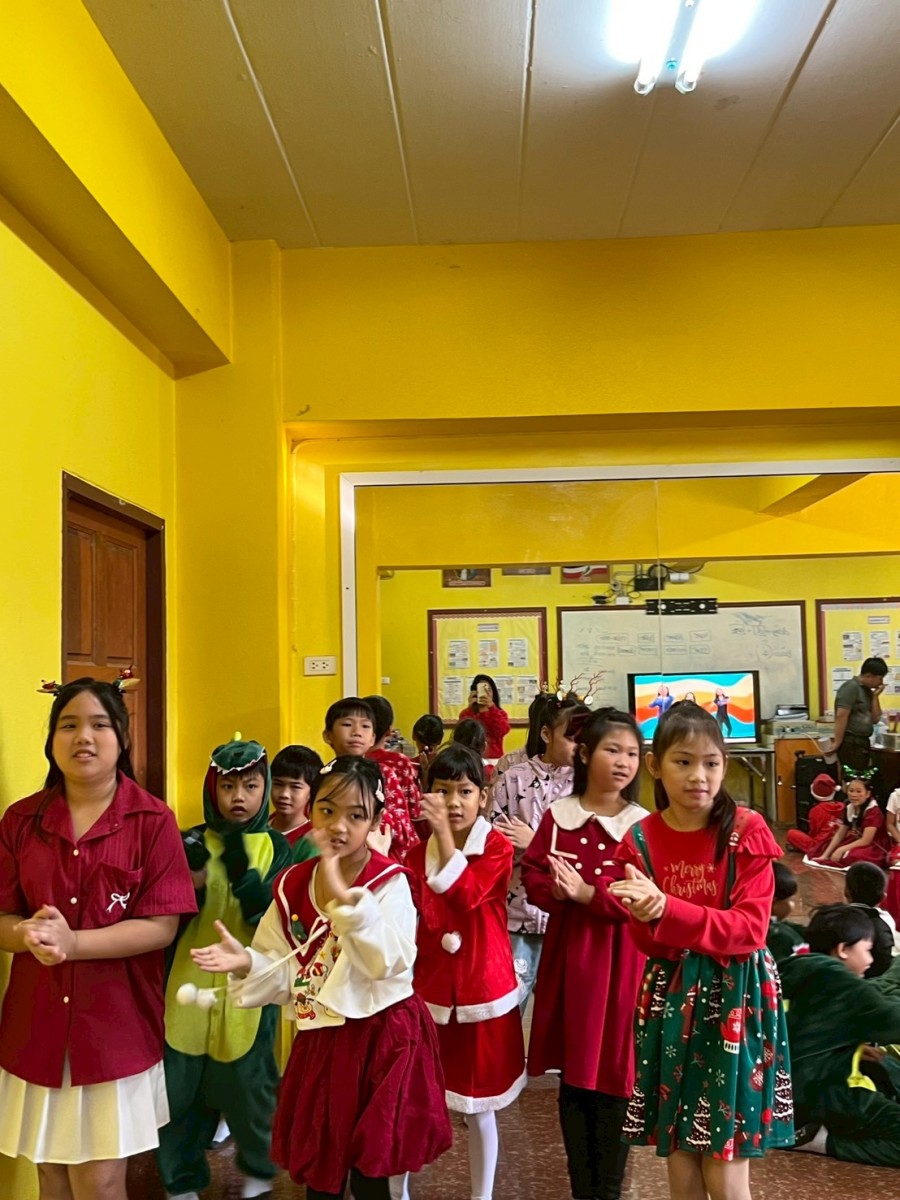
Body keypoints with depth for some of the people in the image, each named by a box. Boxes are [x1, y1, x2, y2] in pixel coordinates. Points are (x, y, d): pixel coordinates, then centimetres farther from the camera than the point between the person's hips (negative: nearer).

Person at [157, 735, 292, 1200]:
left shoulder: (275, 847, -3)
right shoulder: (192, 842, 0)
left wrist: (243, 872, -23)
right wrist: (189, 885, -20)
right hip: (189, 987, 1)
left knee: (247, 1086, 11)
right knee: (180, 1087, 9)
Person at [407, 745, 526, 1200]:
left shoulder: (498, 847, -7)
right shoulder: (417, 854, 2)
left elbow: (468, 896, -24)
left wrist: (445, 835, -28)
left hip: (482, 990, -2)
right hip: (429, 990, 2)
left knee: (479, 1105, 10)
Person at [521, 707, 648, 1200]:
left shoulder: (643, 825, -4)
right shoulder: (558, 816, 1)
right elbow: (533, 877, 0)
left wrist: (590, 894, -22)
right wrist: (560, 891, -20)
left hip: (621, 961, -2)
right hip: (568, 955, 2)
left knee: (615, 1079, 5)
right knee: (572, 1079, 11)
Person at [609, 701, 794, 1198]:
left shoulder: (747, 831, -10)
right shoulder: (641, 839, -2)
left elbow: (750, 930, -16)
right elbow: (647, 943, -1)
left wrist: (667, 909, -28)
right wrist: (646, 917, -25)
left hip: (735, 998, -3)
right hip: (670, 999, 3)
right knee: (678, 1155, 12)